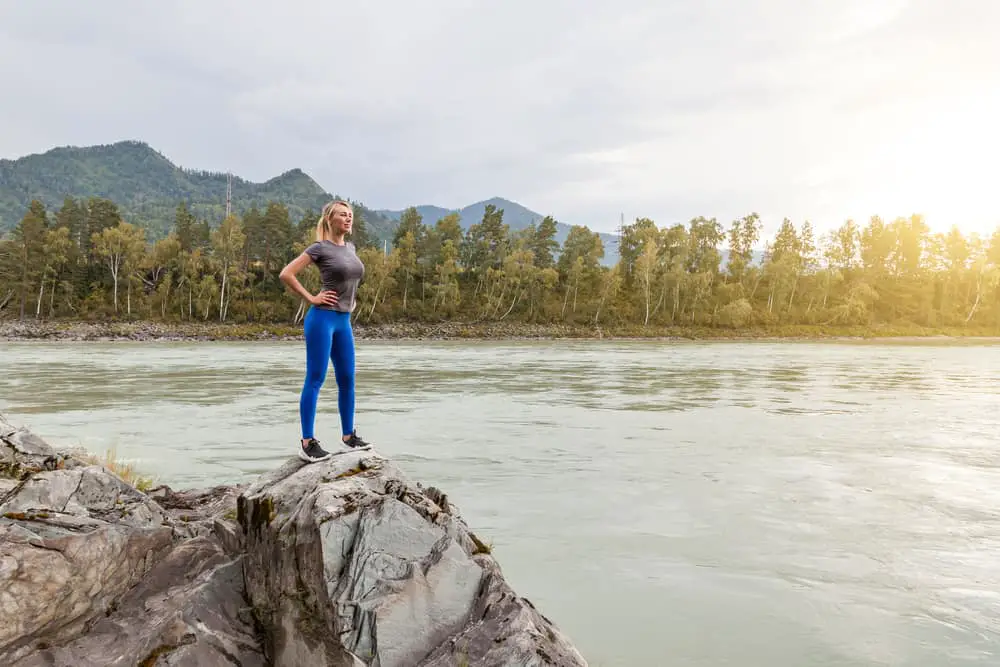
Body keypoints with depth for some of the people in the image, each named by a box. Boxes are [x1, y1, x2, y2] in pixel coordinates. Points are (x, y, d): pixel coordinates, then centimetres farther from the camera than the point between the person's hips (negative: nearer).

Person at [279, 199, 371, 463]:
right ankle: (307, 443, -1)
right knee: (315, 380, -5)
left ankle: (348, 435, 22)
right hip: (322, 318, -7)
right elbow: (286, 274, -12)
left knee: (347, 380, 11)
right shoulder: (320, 248, -8)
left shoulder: (350, 247, 13)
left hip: (344, 321, 7)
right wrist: (311, 298, -12)